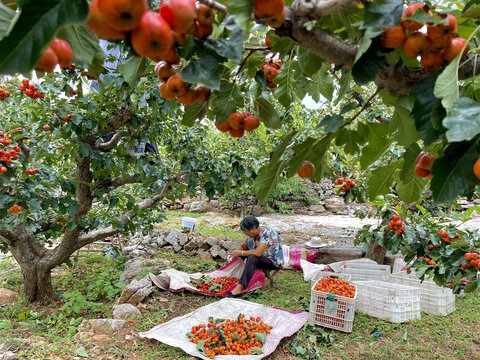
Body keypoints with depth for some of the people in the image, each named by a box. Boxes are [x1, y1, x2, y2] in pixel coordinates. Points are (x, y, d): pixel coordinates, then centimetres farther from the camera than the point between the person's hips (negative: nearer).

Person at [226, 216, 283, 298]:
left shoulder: (266, 233, -26)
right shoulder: (252, 233, -3)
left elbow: (258, 253, -36)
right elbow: (243, 246, 9)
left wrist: (240, 253, -26)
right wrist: (235, 252, -11)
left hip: (274, 261, -9)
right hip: (263, 257, 9)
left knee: (252, 258, -34)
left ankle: (239, 288, -40)